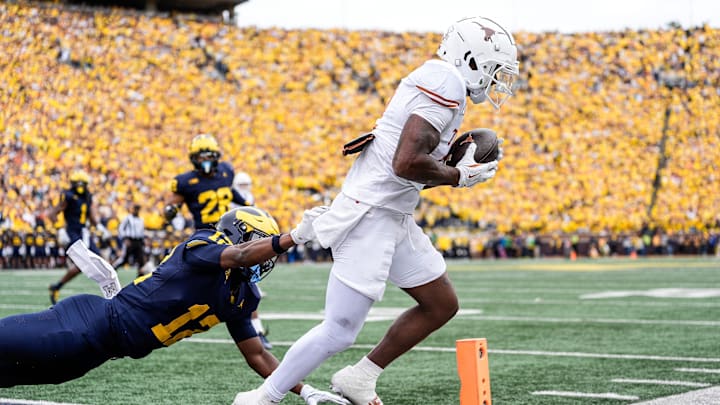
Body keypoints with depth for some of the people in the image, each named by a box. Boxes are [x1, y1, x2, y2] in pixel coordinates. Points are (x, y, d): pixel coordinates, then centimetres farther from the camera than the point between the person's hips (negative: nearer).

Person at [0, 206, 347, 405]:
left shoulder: (240, 296, 12)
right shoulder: (204, 243, -11)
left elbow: (256, 355, 17)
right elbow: (237, 256, -34)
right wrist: (294, 237, -43)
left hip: (101, 347, 8)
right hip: (97, 321, -8)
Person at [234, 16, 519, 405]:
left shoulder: (431, 82, 15)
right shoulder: (446, 84, -16)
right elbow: (407, 164, -26)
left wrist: (461, 165, 6)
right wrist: (458, 176, -11)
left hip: (393, 216, 11)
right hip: (371, 216, -11)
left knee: (441, 305, 17)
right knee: (340, 331, -8)